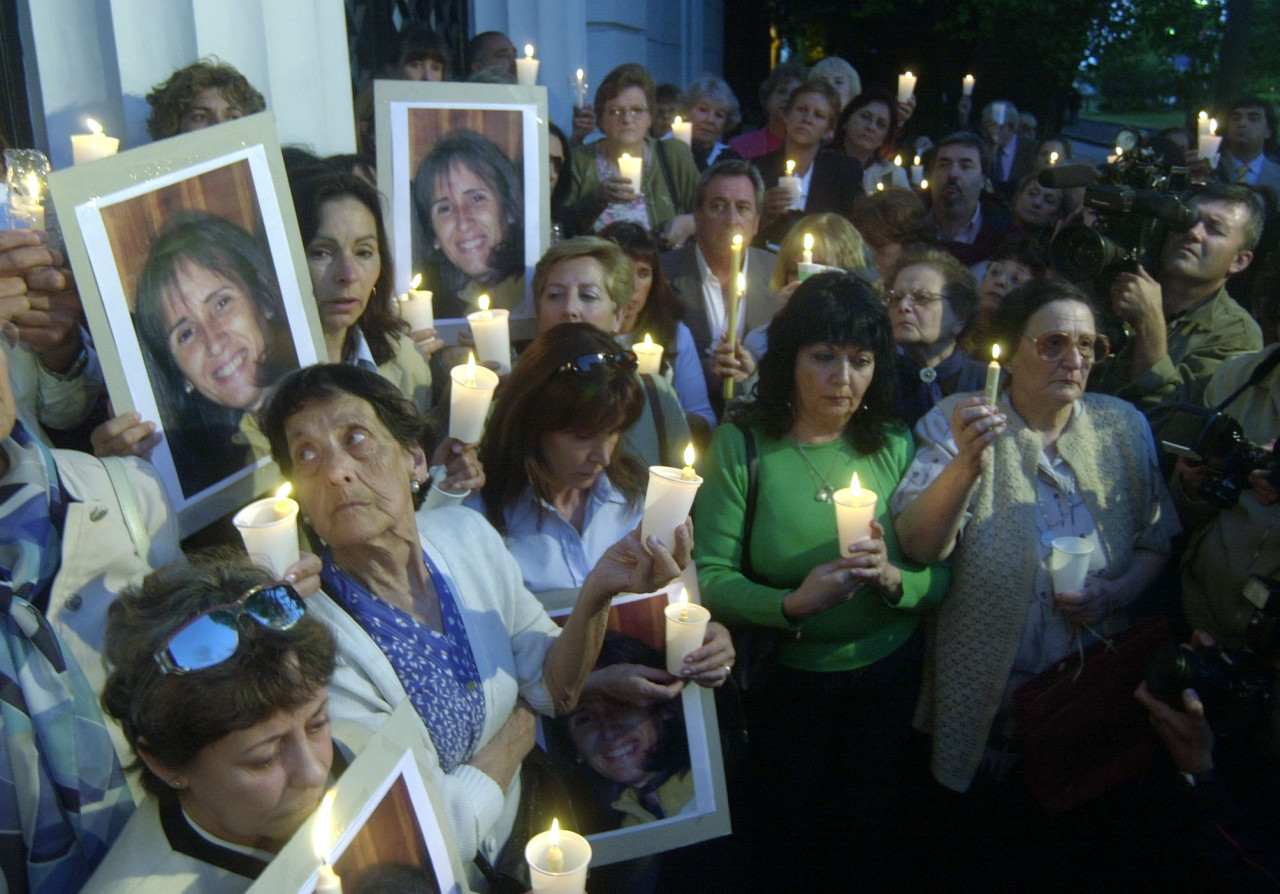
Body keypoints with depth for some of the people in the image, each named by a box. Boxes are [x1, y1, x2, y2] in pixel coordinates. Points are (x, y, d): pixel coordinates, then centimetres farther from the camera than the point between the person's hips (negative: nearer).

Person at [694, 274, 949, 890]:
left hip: (886, 680, 3)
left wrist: (893, 578, -25)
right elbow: (710, 577, -18)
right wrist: (791, 604, -32)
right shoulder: (743, 445, -12)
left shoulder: (895, 445, -3)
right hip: (781, 684, -2)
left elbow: (940, 578, -5)